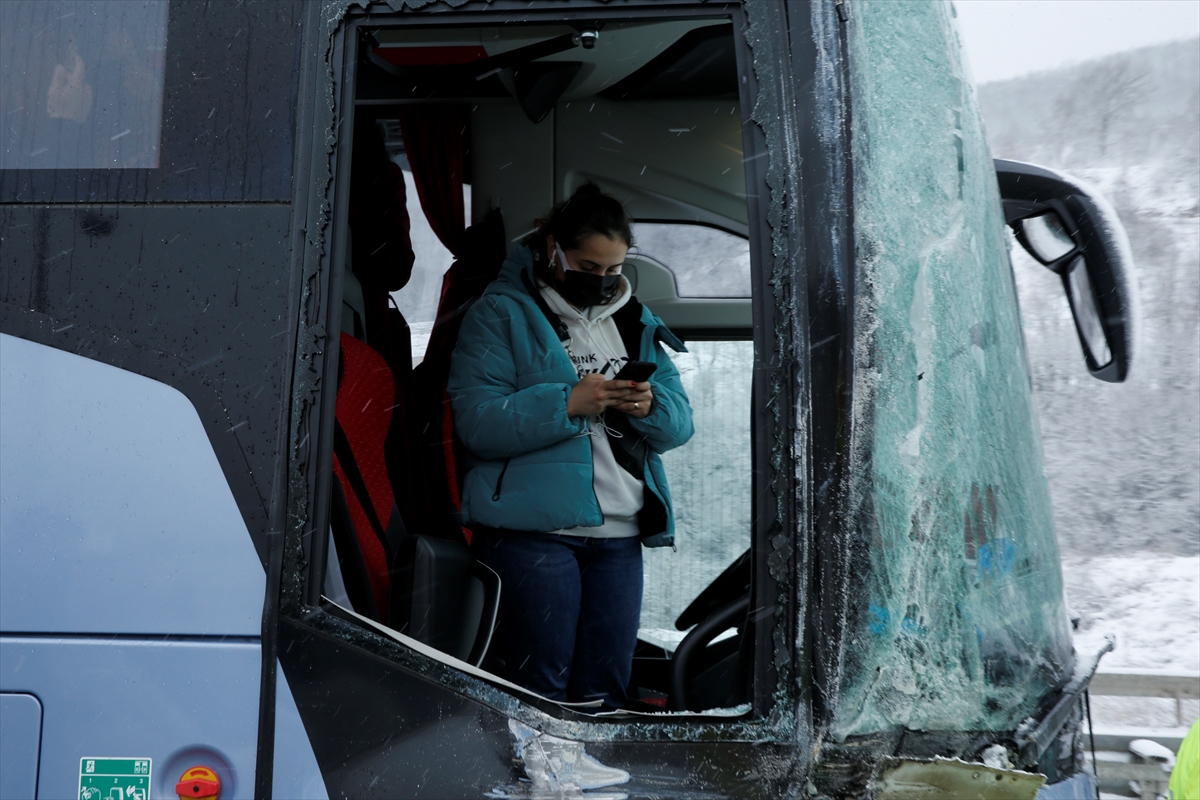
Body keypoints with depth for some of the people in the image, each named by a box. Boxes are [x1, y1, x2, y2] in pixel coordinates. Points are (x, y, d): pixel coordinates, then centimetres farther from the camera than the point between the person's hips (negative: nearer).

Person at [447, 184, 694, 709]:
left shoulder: (637, 323, 17)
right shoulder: (502, 313, 0)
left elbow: (680, 423, 13)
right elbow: (476, 421, -12)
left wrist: (650, 406, -10)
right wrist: (568, 402, -20)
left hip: (620, 533, 5)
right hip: (532, 531, -5)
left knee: (605, 690, 9)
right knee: (542, 688, -4)